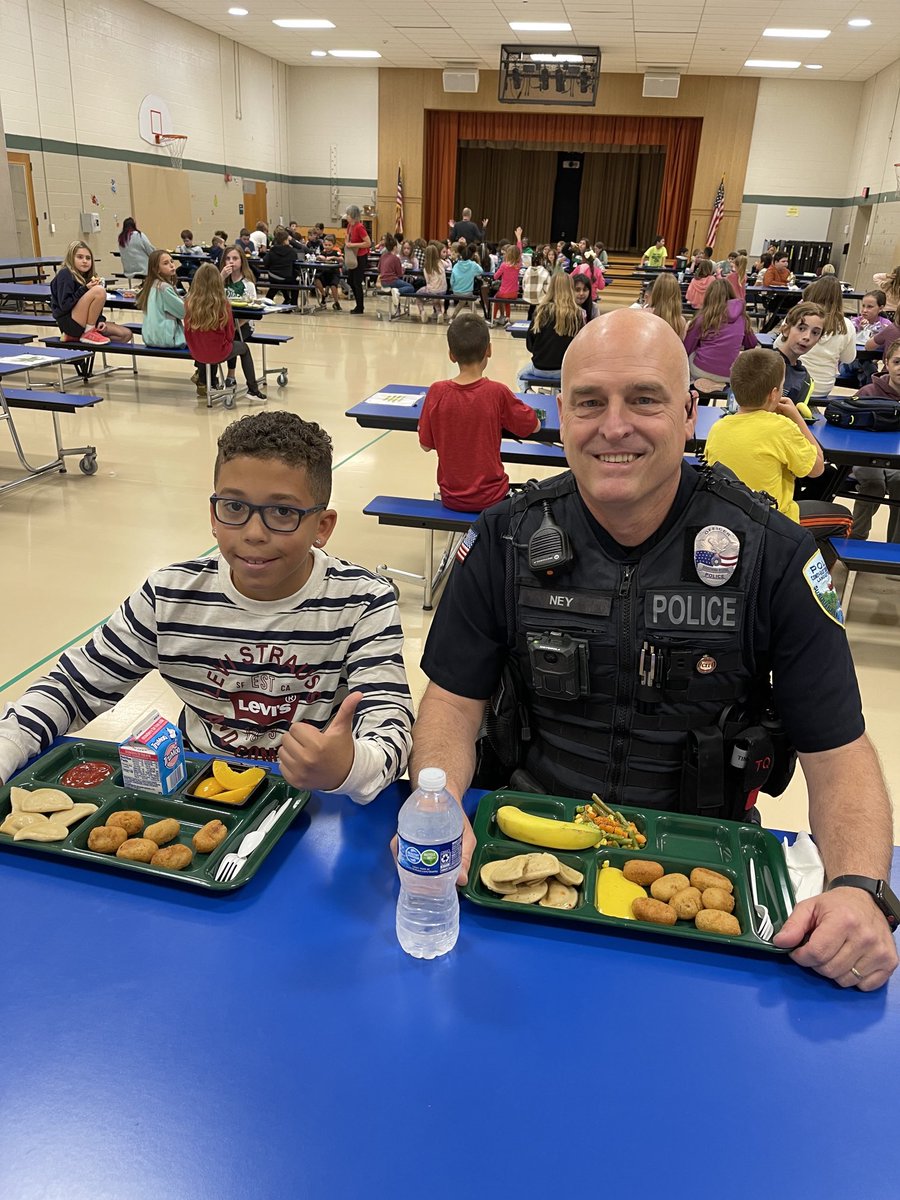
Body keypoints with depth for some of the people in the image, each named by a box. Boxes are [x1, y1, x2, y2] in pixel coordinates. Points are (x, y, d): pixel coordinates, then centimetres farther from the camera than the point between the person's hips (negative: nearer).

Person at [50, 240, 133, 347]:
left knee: (126, 334, -2)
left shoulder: (87, 276, 15)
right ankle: (88, 334, -13)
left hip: (84, 324, 8)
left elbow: (94, 307, 16)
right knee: (99, 291, -24)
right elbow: (64, 305, -18)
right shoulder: (65, 275, -8)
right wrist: (85, 289, -20)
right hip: (69, 322, -8)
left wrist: (100, 321, -4)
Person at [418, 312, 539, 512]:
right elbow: (534, 426, -1)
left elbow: (425, 445, -1)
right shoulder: (497, 393, -17)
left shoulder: (436, 392, -12)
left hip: (451, 497, 3)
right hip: (490, 498, -3)